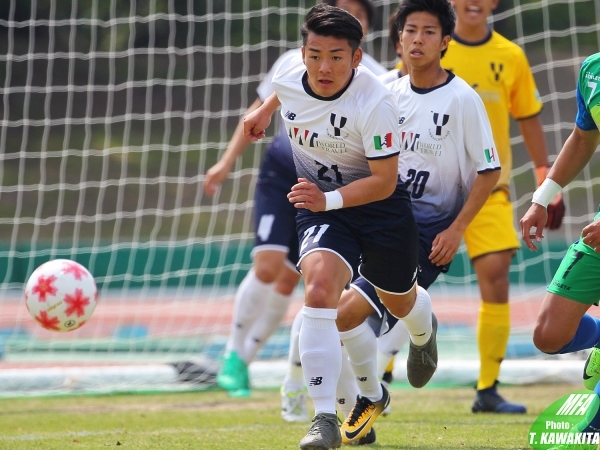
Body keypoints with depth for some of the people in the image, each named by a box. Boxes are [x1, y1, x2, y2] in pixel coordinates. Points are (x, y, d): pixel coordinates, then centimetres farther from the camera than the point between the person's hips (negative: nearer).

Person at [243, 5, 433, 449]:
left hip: (379, 202, -2)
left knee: (399, 302, 21)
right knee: (319, 286, -26)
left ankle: (424, 333, 64)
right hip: (320, 203, 2)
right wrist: (265, 111, 31)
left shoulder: (375, 102, -30)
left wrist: (329, 199, -40)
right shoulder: (288, 76, -14)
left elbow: (384, 180, -27)